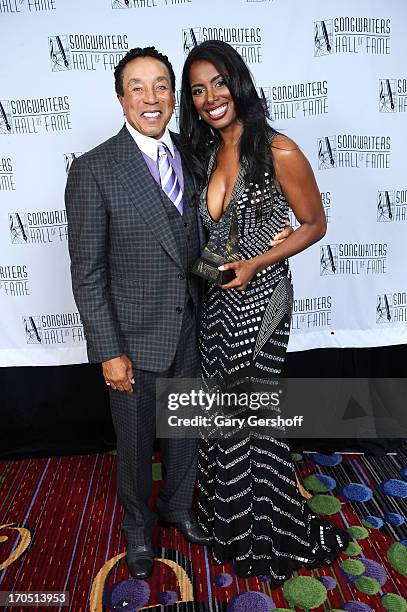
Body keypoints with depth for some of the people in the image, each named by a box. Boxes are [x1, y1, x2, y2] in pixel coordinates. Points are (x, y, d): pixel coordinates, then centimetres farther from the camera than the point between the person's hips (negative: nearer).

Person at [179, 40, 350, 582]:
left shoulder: (279, 152, -13)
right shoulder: (206, 153, 7)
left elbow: (314, 224, -7)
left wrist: (255, 263, -16)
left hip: (259, 299, -6)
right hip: (216, 299, 6)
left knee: (251, 415, 7)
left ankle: (274, 535, 34)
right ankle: (231, 521, 42)